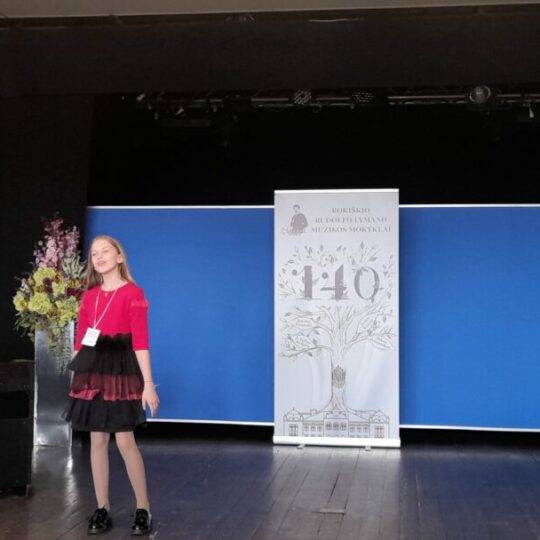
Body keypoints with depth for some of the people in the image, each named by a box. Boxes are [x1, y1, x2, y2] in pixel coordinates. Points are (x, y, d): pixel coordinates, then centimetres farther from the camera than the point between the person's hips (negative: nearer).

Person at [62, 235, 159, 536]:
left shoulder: (133, 293, -5)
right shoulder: (90, 295, 11)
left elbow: (141, 341, -10)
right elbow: (81, 338, 12)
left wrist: (148, 383, -14)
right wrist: (77, 374, 8)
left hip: (121, 369, -5)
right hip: (91, 370, 5)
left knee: (125, 441, -5)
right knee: (97, 440, 7)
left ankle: (144, 509, 8)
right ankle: (102, 509, 16)